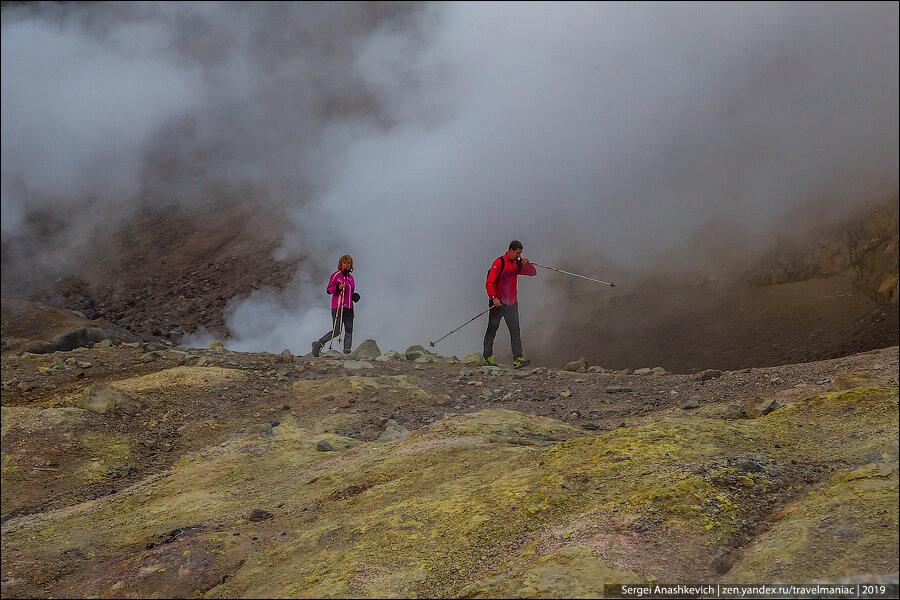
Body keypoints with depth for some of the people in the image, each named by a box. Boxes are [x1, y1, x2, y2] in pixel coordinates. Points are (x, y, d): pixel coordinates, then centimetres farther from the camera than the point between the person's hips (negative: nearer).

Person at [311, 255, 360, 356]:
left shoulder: (350, 276, 16)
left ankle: (347, 352, 2)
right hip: (338, 306, -7)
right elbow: (329, 289, -3)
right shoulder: (336, 275, -4)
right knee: (336, 331, -11)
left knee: (349, 331, 0)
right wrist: (338, 288, -21)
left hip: (348, 308, 7)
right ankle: (318, 344, 3)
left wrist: (354, 296, 6)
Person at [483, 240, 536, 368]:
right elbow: (489, 283, -16)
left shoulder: (517, 264, 10)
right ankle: (487, 358, 11)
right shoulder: (499, 262, -11)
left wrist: (526, 263, -7)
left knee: (515, 330, -3)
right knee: (492, 329, 2)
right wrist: (494, 297, -29)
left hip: (511, 303, 6)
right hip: (498, 303, -6)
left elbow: (533, 272, 13)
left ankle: (517, 359, -7)